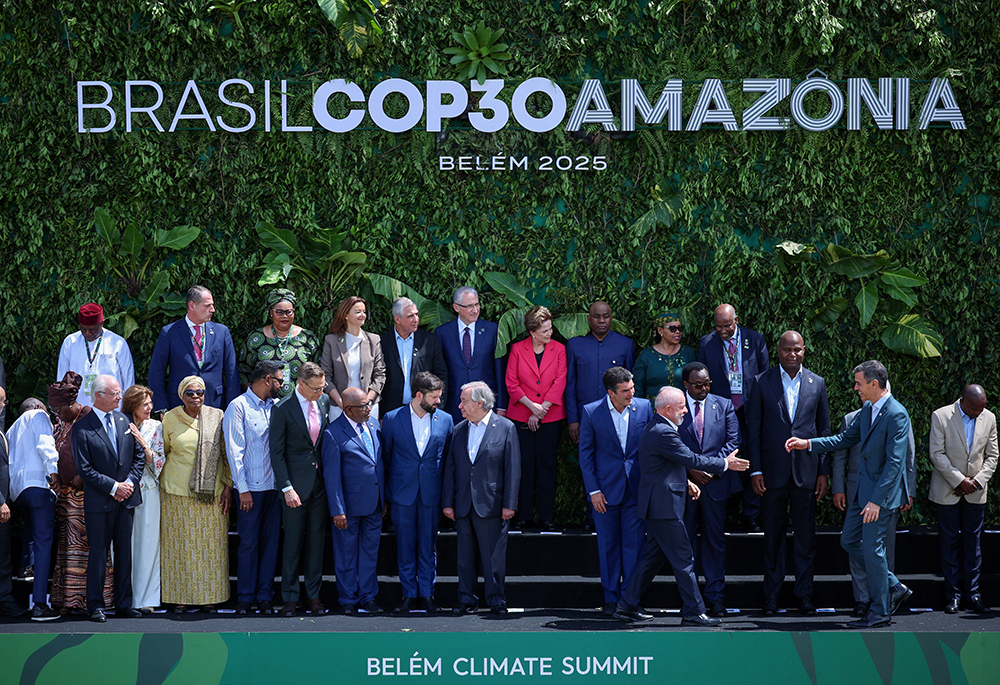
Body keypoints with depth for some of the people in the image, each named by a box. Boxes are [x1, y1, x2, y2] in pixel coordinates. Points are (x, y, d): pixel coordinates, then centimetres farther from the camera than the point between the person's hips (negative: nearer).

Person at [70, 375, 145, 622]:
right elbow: (85, 470, -11)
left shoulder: (124, 420, 9)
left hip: (126, 499, 5)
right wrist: (113, 487, -13)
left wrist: (130, 482, -3)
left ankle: (124, 604, 15)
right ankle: (96, 606, 6)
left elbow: (138, 455, 12)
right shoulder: (82, 429, -8)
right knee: (98, 554, -1)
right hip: (99, 502, -5)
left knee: (124, 553, 8)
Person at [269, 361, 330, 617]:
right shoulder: (283, 409, -9)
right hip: (295, 484, -4)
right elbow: (276, 452, -8)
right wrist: (287, 488, -13)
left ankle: (313, 596, 14)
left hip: (320, 482, 4)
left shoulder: (324, 402, 6)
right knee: (293, 541, 1)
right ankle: (290, 598, 9)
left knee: (317, 540, 7)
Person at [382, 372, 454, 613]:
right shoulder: (392, 419, -2)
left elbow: (448, 456, 11)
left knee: (428, 546, 5)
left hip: (431, 493, 1)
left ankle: (427, 594, 13)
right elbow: (384, 455, 7)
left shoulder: (445, 420, 2)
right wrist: (387, 491, 7)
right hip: (402, 494, -1)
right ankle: (409, 595, 12)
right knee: (405, 546, 4)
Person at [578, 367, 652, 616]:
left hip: (637, 489, 1)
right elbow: (585, 453, 0)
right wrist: (593, 490, -4)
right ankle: (611, 598, 17)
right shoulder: (591, 412, -6)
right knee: (608, 546, 6)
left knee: (634, 544, 0)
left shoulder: (644, 407, -2)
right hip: (606, 490, -1)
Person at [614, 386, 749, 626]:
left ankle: (627, 605, 16)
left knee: (653, 557, 14)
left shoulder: (655, 428, 14)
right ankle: (693, 612, -1)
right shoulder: (663, 433, -20)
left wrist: (685, 482, 16)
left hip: (656, 505, 11)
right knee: (683, 559, -5)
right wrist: (725, 463, -5)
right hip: (664, 506, -11)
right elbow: (691, 459, -16)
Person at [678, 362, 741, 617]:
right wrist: (690, 470, -11)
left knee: (715, 539, 2)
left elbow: (733, 442, 3)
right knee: (685, 539, 3)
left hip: (715, 482, 1)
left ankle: (715, 597, 5)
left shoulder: (724, 405, 8)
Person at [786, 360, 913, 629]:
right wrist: (807, 443, 11)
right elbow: (846, 438, 19)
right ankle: (894, 588, 20)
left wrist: (876, 500, -24)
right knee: (849, 540, 12)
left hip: (882, 491, -10)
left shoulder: (896, 415, -20)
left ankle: (880, 612, 7)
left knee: (872, 548, -4)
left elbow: (895, 462, -22)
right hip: (864, 488, 10)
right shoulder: (867, 409, 8)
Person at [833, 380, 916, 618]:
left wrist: (909, 492, 0)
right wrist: (837, 489, 1)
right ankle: (862, 600, 5)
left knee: (886, 548, 2)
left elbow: (909, 459, 7)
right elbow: (840, 457, 10)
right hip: (858, 490, 1)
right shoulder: (850, 420, 8)